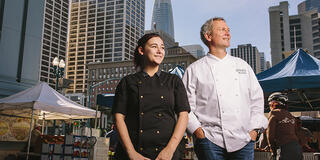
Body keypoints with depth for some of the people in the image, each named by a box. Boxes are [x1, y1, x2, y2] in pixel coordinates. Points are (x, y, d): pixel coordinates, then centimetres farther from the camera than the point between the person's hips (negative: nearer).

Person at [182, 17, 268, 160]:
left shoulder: (242, 65, 15)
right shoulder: (195, 69, 4)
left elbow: (256, 99, 15)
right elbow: (186, 106, 0)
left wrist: (254, 129, 5)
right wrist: (198, 131, -9)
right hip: (211, 141, -3)